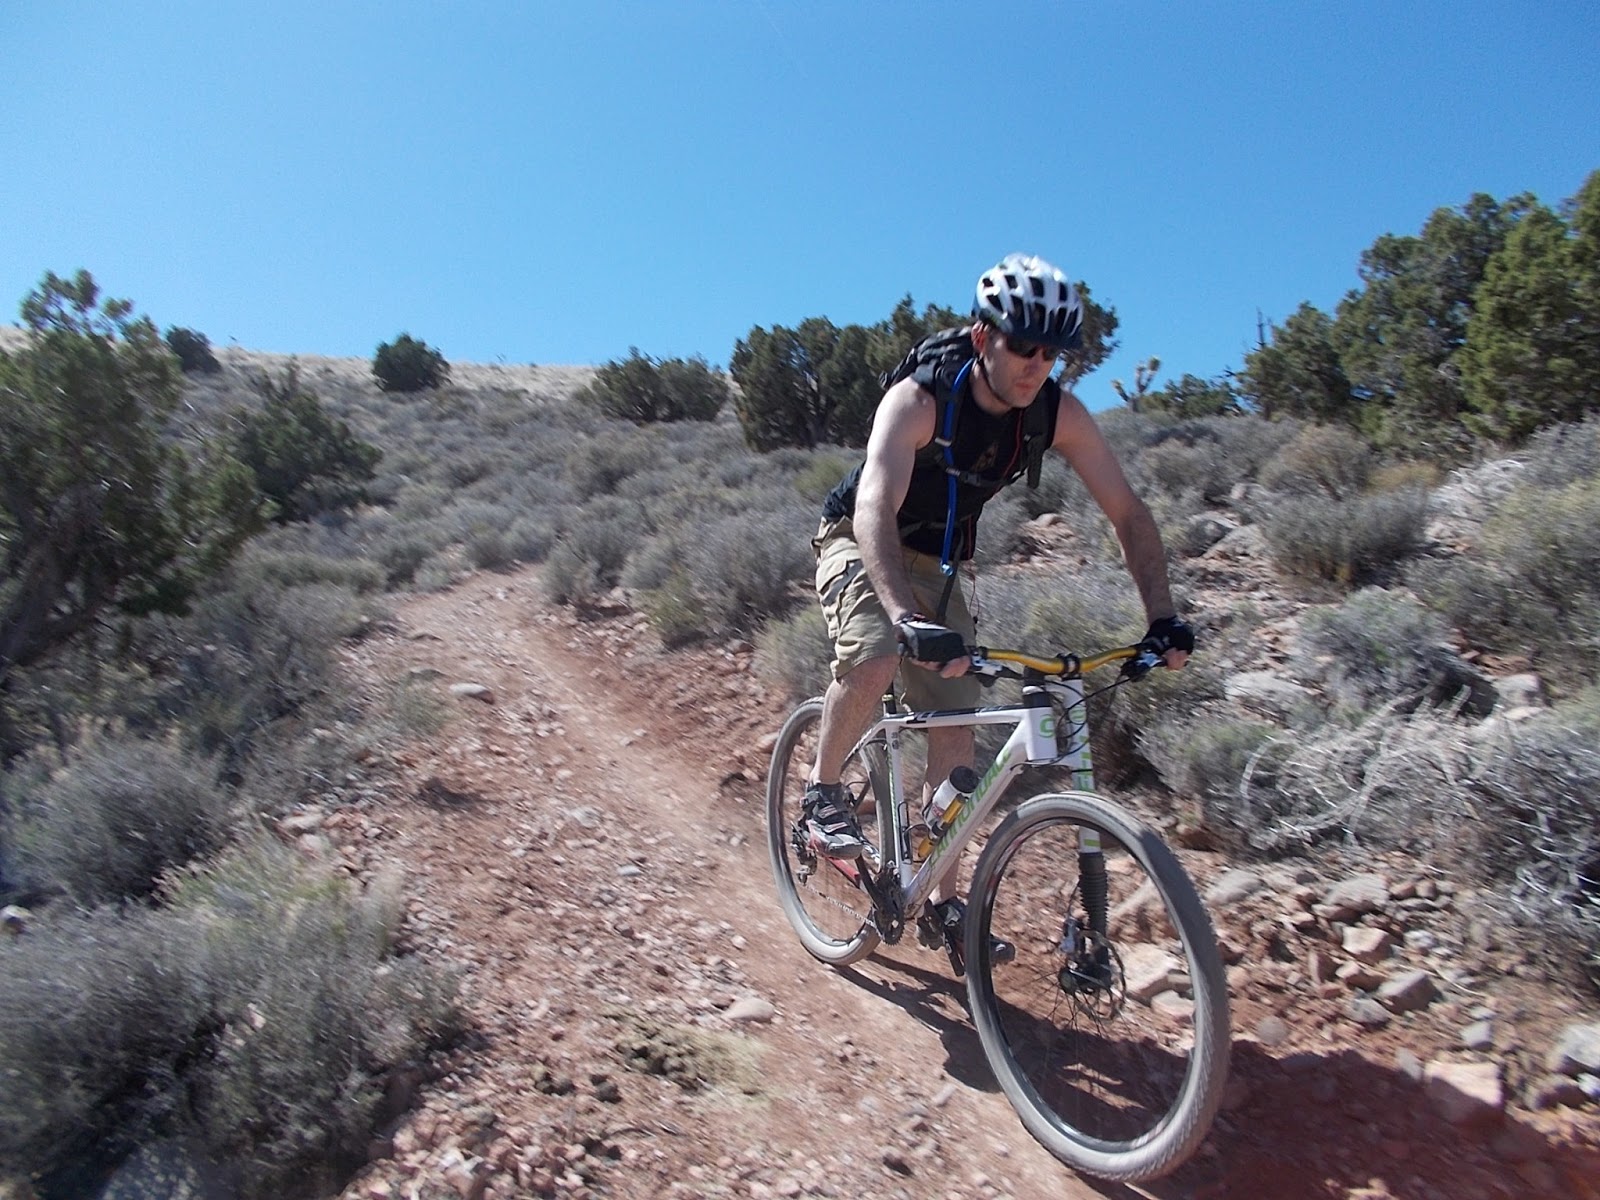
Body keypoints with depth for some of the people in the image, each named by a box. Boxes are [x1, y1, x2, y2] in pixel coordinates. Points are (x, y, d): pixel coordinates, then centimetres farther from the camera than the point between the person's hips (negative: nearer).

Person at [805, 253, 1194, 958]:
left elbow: (1127, 514, -11)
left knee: (954, 734, 0)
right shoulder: (917, 401, -29)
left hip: (938, 564, 4)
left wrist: (1162, 618, -22)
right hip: (858, 544, -4)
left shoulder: (1059, 415, -16)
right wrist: (908, 621, -58)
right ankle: (822, 793, -7)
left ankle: (945, 902, 15)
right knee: (874, 659, -36)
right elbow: (874, 512, -43)